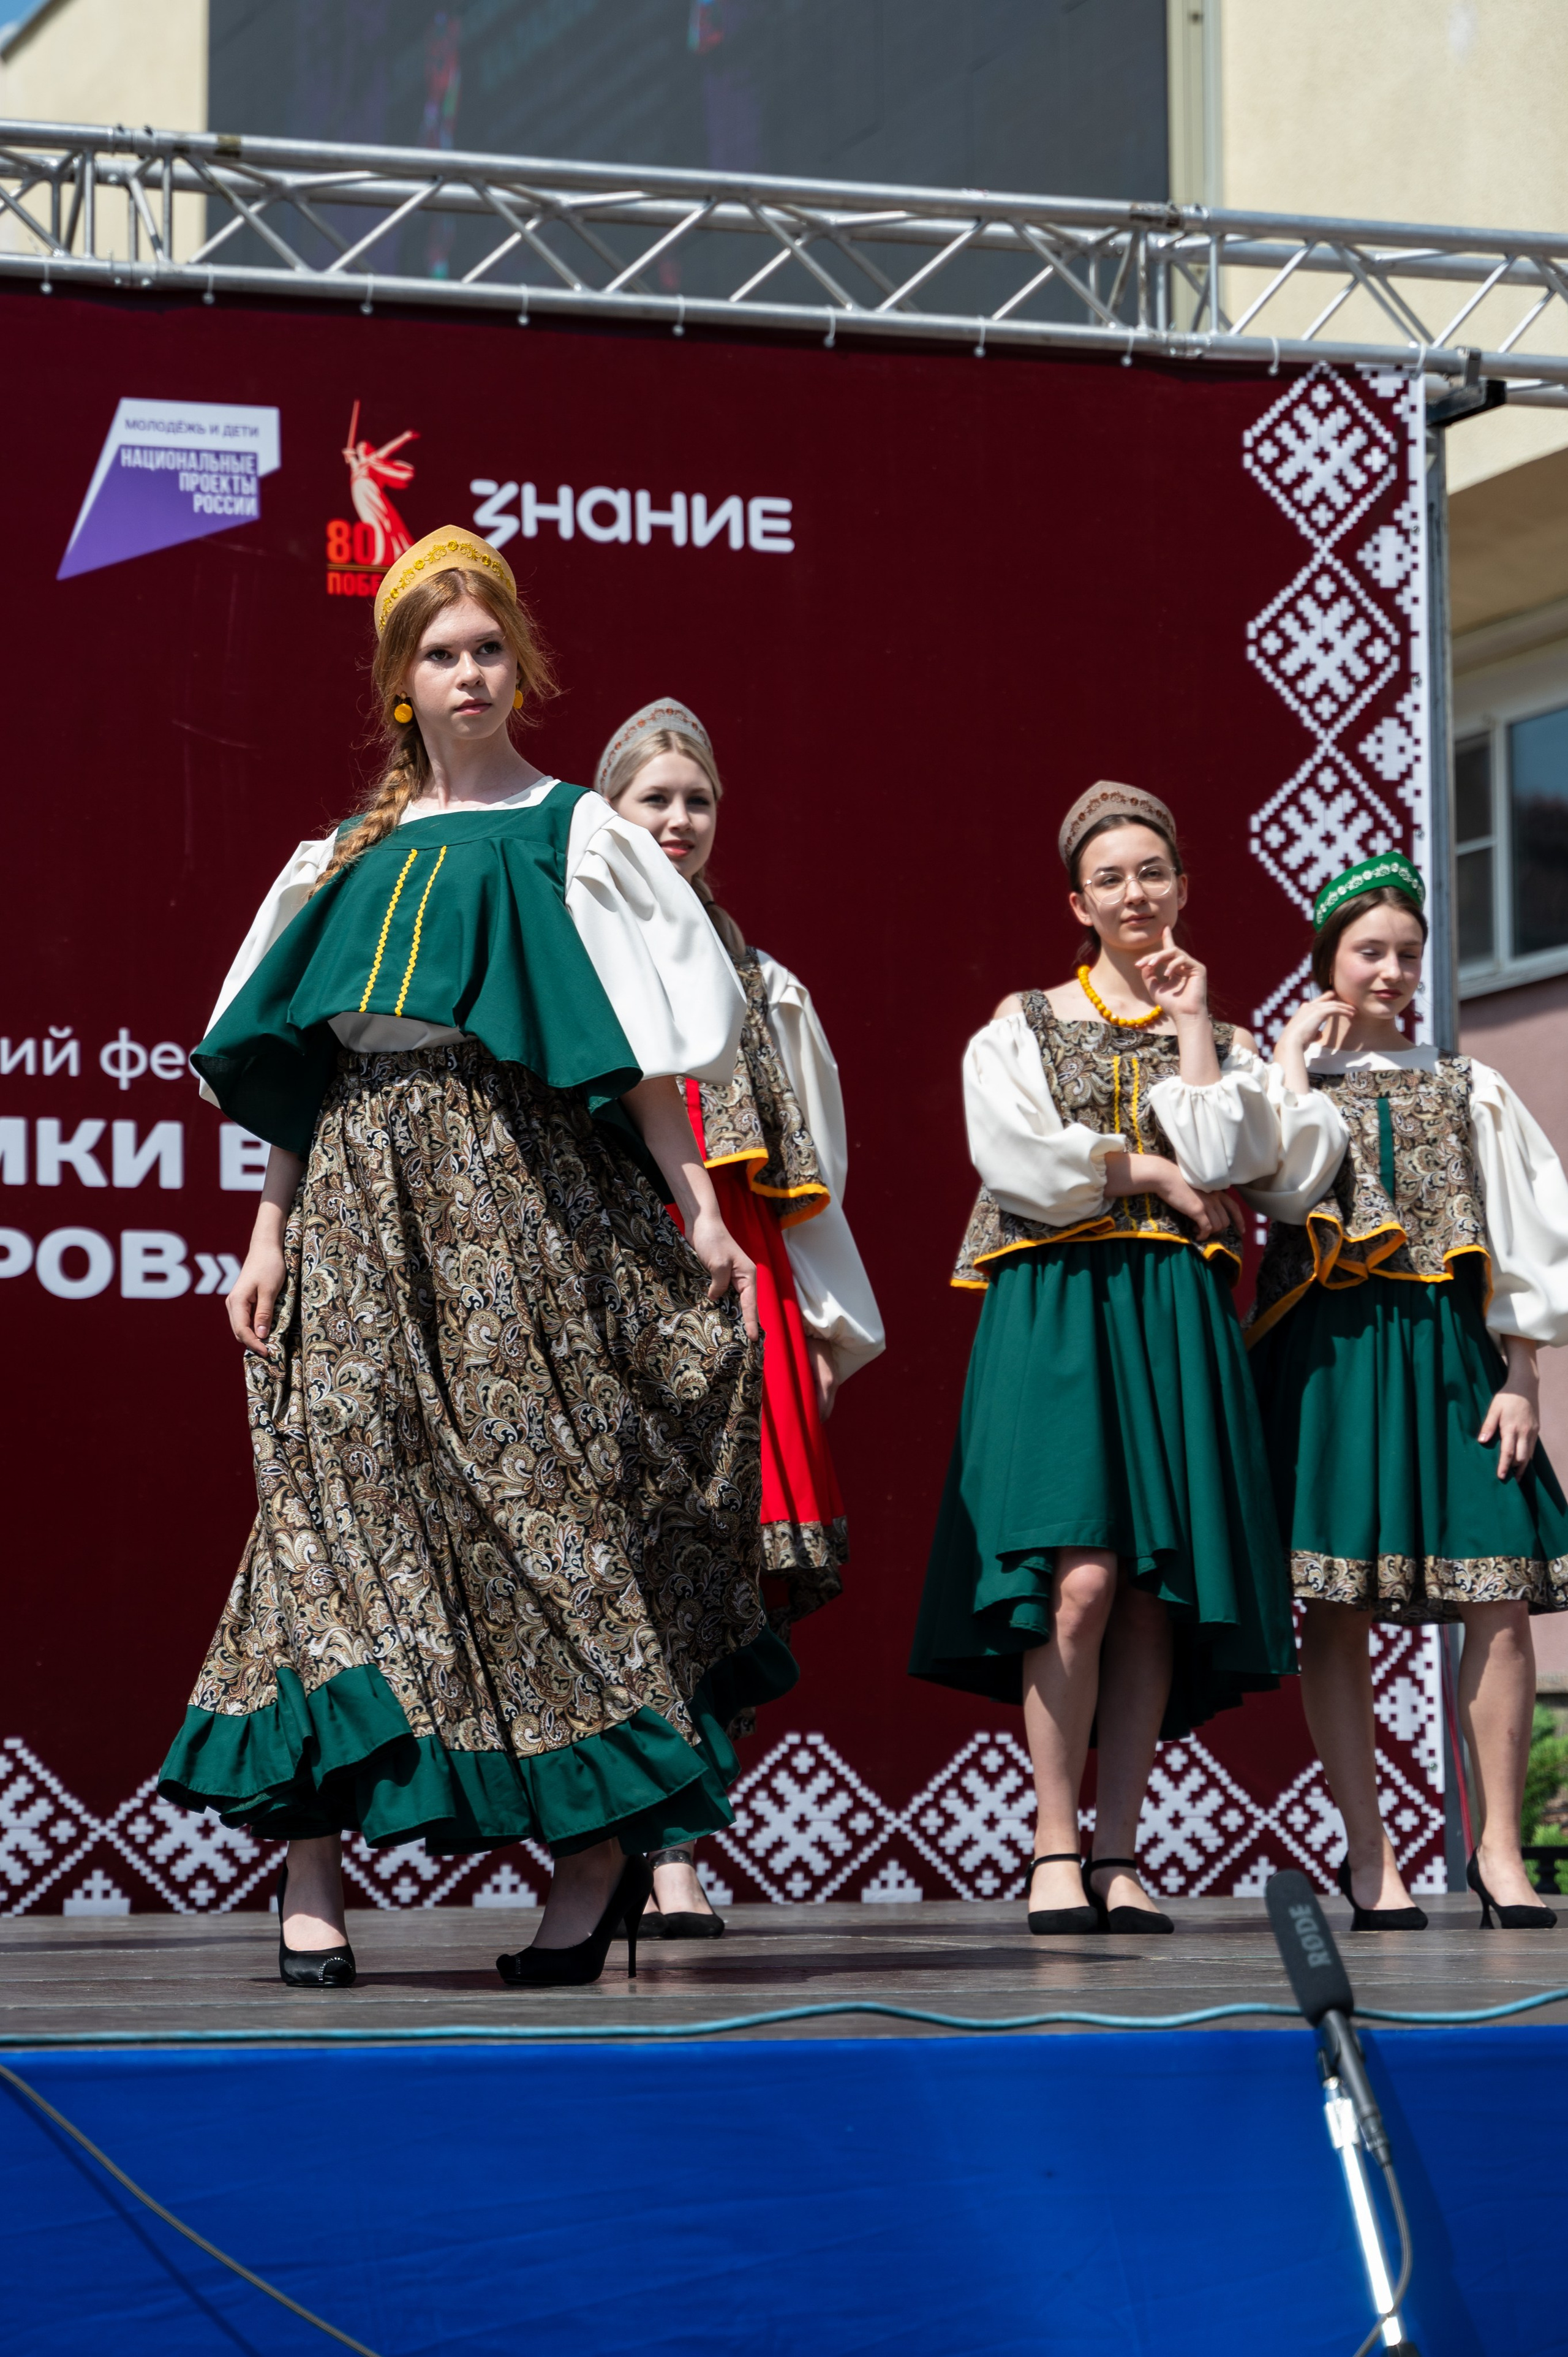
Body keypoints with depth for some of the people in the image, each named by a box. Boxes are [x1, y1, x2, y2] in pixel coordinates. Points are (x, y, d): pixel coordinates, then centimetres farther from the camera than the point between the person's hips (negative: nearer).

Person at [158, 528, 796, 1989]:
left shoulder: (567, 837, 7)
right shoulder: (356, 857, 17)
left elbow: (634, 1048, 2)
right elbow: (295, 1065, 15)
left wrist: (695, 1207, -6)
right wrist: (268, 1237, 8)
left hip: (526, 1196, -3)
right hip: (367, 1201, 3)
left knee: (546, 1484, -6)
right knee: (338, 1482, -7)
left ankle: (601, 1845, 3)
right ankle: (309, 1872, -9)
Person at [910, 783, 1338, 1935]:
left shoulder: (1224, 1044, 17)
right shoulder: (1020, 1030, 11)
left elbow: (1223, 1160, -3)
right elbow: (1021, 1167, -5)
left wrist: (1192, 1026, 3)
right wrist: (1153, 1171, -1)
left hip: (1177, 1319, 3)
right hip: (1055, 1310, -3)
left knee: (1154, 1591, -4)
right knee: (1079, 1578, -16)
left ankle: (1119, 1852, -1)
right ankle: (1056, 1848, -11)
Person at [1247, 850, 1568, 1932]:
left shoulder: (1468, 1089, 15)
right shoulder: (1291, 1077, 10)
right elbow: (1284, 1189, -11)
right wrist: (1294, 1055, -4)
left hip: (1450, 1351, 2)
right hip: (1331, 1348, -2)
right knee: (1337, 1605, -6)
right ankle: (1369, 1855, -1)